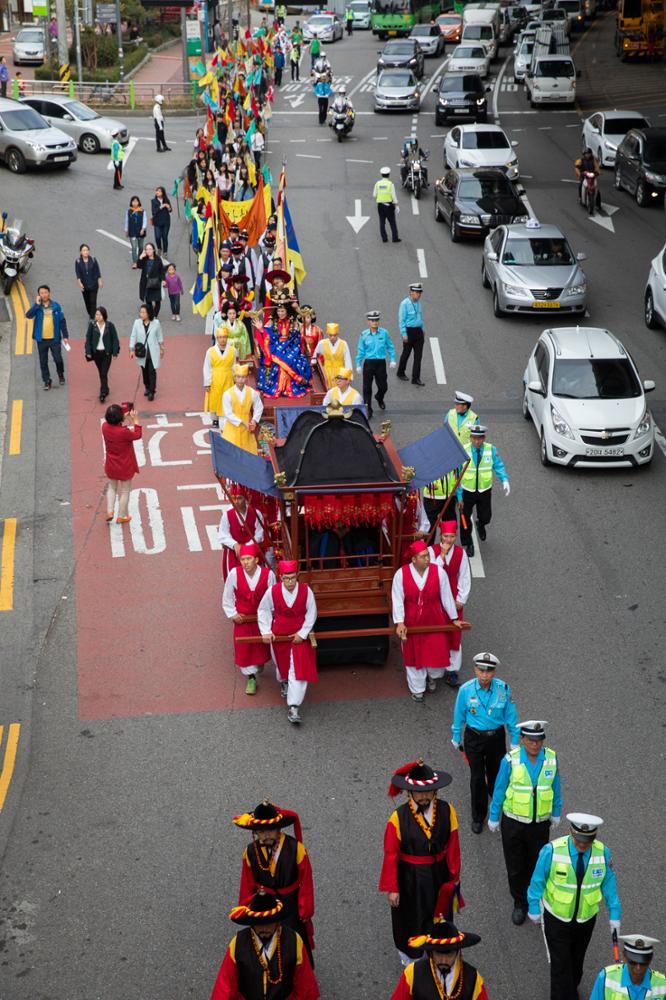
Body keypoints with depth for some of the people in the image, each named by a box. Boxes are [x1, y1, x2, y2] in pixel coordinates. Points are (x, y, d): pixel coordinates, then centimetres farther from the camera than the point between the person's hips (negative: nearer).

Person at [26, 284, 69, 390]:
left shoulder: (55, 306, -2)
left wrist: (65, 336, -1)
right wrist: (37, 304, -25)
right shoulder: (36, 307, -3)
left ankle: (61, 375, 30)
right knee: (43, 362, 7)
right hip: (41, 339, 1)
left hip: (54, 338, -1)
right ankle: (47, 381, 20)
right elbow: (28, 315, -20)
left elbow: (62, 321, 2)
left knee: (58, 359, 1)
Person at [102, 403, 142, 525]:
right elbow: (137, 435, -12)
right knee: (125, 491, 14)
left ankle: (110, 512, 17)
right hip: (125, 467, -4)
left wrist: (126, 416, 8)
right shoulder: (124, 432, -31)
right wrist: (135, 419, -9)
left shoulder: (105, 427, -14)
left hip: (111, 467, 5)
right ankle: (121, 516, 24)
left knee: (112, 487, 27)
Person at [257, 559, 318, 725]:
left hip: (299, 635, -1)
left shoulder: (306, 591, -18)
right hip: (279, 635, 1)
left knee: (299, 669, -11)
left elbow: (311, 613, -7)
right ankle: (283, 682, 59)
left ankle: (293, 708, -10)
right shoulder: (272, 591, -16)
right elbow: (263, 611, 0)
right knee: (282, 663, 22)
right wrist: (266, 631, -6)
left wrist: (302, 633, -11)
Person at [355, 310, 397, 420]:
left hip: (381, 362, 1)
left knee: (383, 386, 12)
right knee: (367, 388, -3)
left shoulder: (384, 333, -3)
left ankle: (379, 398, 47)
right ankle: (368, 410, 6)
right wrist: (358, 364, 3)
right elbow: (360, 351, 3)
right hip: (369, 362, -1)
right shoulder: (364, 334, -3)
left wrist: (392, 360, 3)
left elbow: (390, 347, 7)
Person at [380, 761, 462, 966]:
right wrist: (392, 889, -12)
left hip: (438, 874, 3)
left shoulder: (446, 811, -16)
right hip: (410, 878, -3)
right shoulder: (398, 818, -24)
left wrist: (454, 875, 5)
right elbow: (390, 856, -16)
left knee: (438, 913, 24)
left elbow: (453, 845, -4)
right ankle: (407, 952, 47)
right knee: (410, 916, 19)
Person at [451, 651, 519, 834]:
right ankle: (478, 817, 21)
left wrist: (514, 741, 3)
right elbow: (459, 715, -4)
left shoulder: (503, 689, -18)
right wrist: (456, 738, 7)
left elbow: (511, 716, -5)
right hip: (474, 738, -1)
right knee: (477, 778, 2)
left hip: (496, 737, 1)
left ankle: (495, 793, 56)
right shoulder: (466, 690, -19)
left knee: (496, 770, 22)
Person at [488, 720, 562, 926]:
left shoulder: (551, 758, -13)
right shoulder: (510, 760, -21)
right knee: (515, 866, 11)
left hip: (540, 823, 2)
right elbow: (499, 791, -8)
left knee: (537, 864, 15)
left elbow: (555, 788, 2)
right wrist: (493, 817, 1)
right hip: (513, 822, -2)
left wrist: (556, 813, 12)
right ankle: (520, 903, 33)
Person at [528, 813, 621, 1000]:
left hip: (586, 918, 3)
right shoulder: (552, 851, -30)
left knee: (576, 959, 24)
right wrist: (534, 908, -3)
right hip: (557, 917, -3)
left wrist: (614, 914, -2)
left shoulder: (602, 852, -22)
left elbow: (609, 883, -7)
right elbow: (538, 880, -14)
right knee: (561, 963, 1)